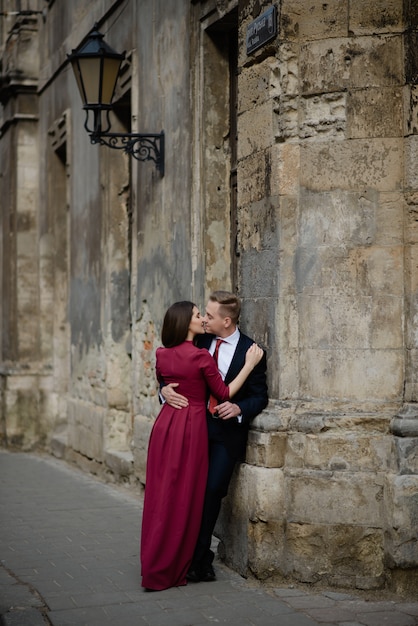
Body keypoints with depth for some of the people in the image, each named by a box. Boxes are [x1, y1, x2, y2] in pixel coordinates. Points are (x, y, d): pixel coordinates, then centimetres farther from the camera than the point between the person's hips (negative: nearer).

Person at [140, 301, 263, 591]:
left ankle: (153, 566, 19)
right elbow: (224, 393, -6)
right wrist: (249, 365, -2)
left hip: (165, 423, 6)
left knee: (160, 495, 12)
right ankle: (168, 573, 8)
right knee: (184, 499, 3)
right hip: (191, 426, -6)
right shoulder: (201, 356, -13)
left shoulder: (162, 355, 5)